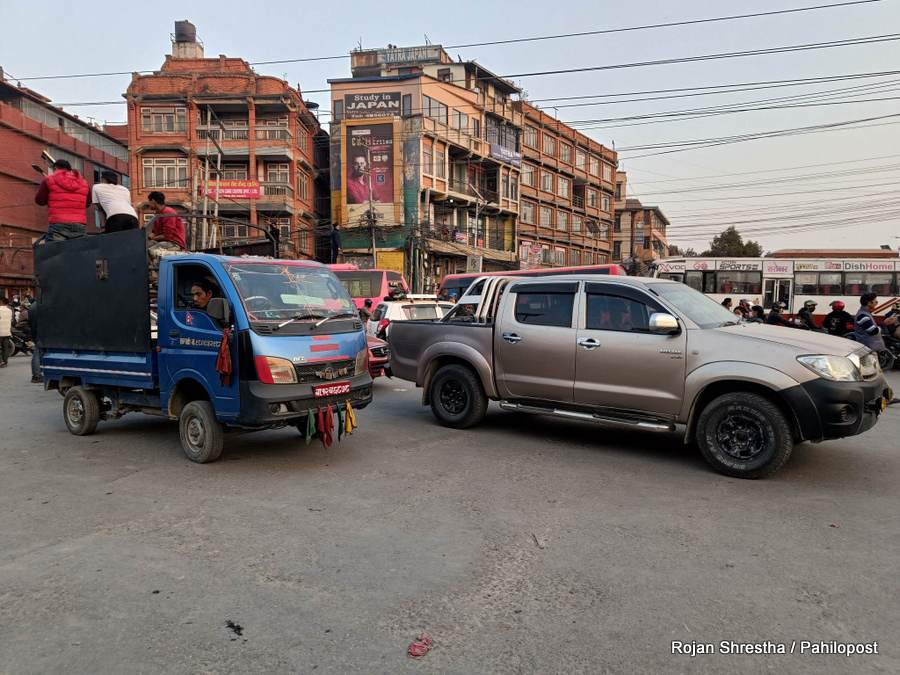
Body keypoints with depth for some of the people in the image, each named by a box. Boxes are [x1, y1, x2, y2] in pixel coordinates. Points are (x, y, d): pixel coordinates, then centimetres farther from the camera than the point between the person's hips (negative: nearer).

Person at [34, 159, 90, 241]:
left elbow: (40, 201, 8)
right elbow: (88, 203, 22)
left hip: (57, 224, -3)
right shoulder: (83, 182, 14)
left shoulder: (49, 180, 6)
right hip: (79, 225, 3)